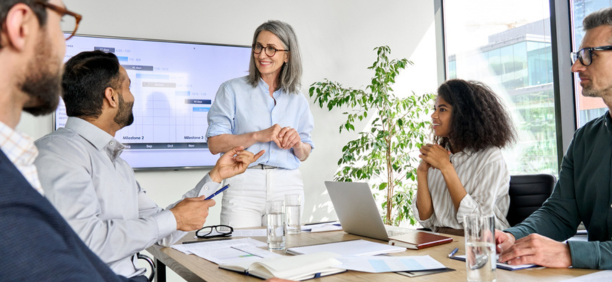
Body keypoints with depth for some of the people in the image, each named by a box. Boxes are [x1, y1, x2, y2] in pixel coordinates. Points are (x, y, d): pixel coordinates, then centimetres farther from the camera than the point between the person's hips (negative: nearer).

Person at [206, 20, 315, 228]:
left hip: (288, 187, 3)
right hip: (243, 185, -3)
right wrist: (258, 136, -14)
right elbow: (215, 144, -5)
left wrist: (297, 143, -5)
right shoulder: (232, 90, 4)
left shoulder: (297, 100, 12)